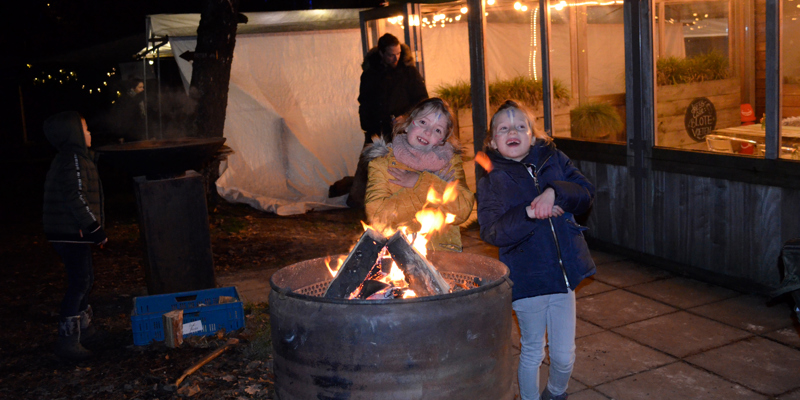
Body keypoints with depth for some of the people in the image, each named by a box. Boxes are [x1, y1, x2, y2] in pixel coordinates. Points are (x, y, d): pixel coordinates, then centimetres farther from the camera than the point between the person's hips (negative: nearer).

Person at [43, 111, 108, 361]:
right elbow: (76, 199, -24)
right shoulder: (73, 160, -17)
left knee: (85, 279, 20)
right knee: (78, 283, -8)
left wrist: (92, 229, 23)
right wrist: (96, 230, -21)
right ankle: (68, 340, -4)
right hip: (71, 234, -11)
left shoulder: (69, 159, 16)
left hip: (71, 232, 11)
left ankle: (84, 328, 33)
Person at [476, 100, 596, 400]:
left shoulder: (554, 161, 5)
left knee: (564, 355, 13)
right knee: (532, 352, 12)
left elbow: (586, 193, -5)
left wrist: (555, 192, -22)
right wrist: (527, 213, -27)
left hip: (563, 273, 3)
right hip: (526, 279, -3)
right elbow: (491, 232, -15)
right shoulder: (491, 182, -4)